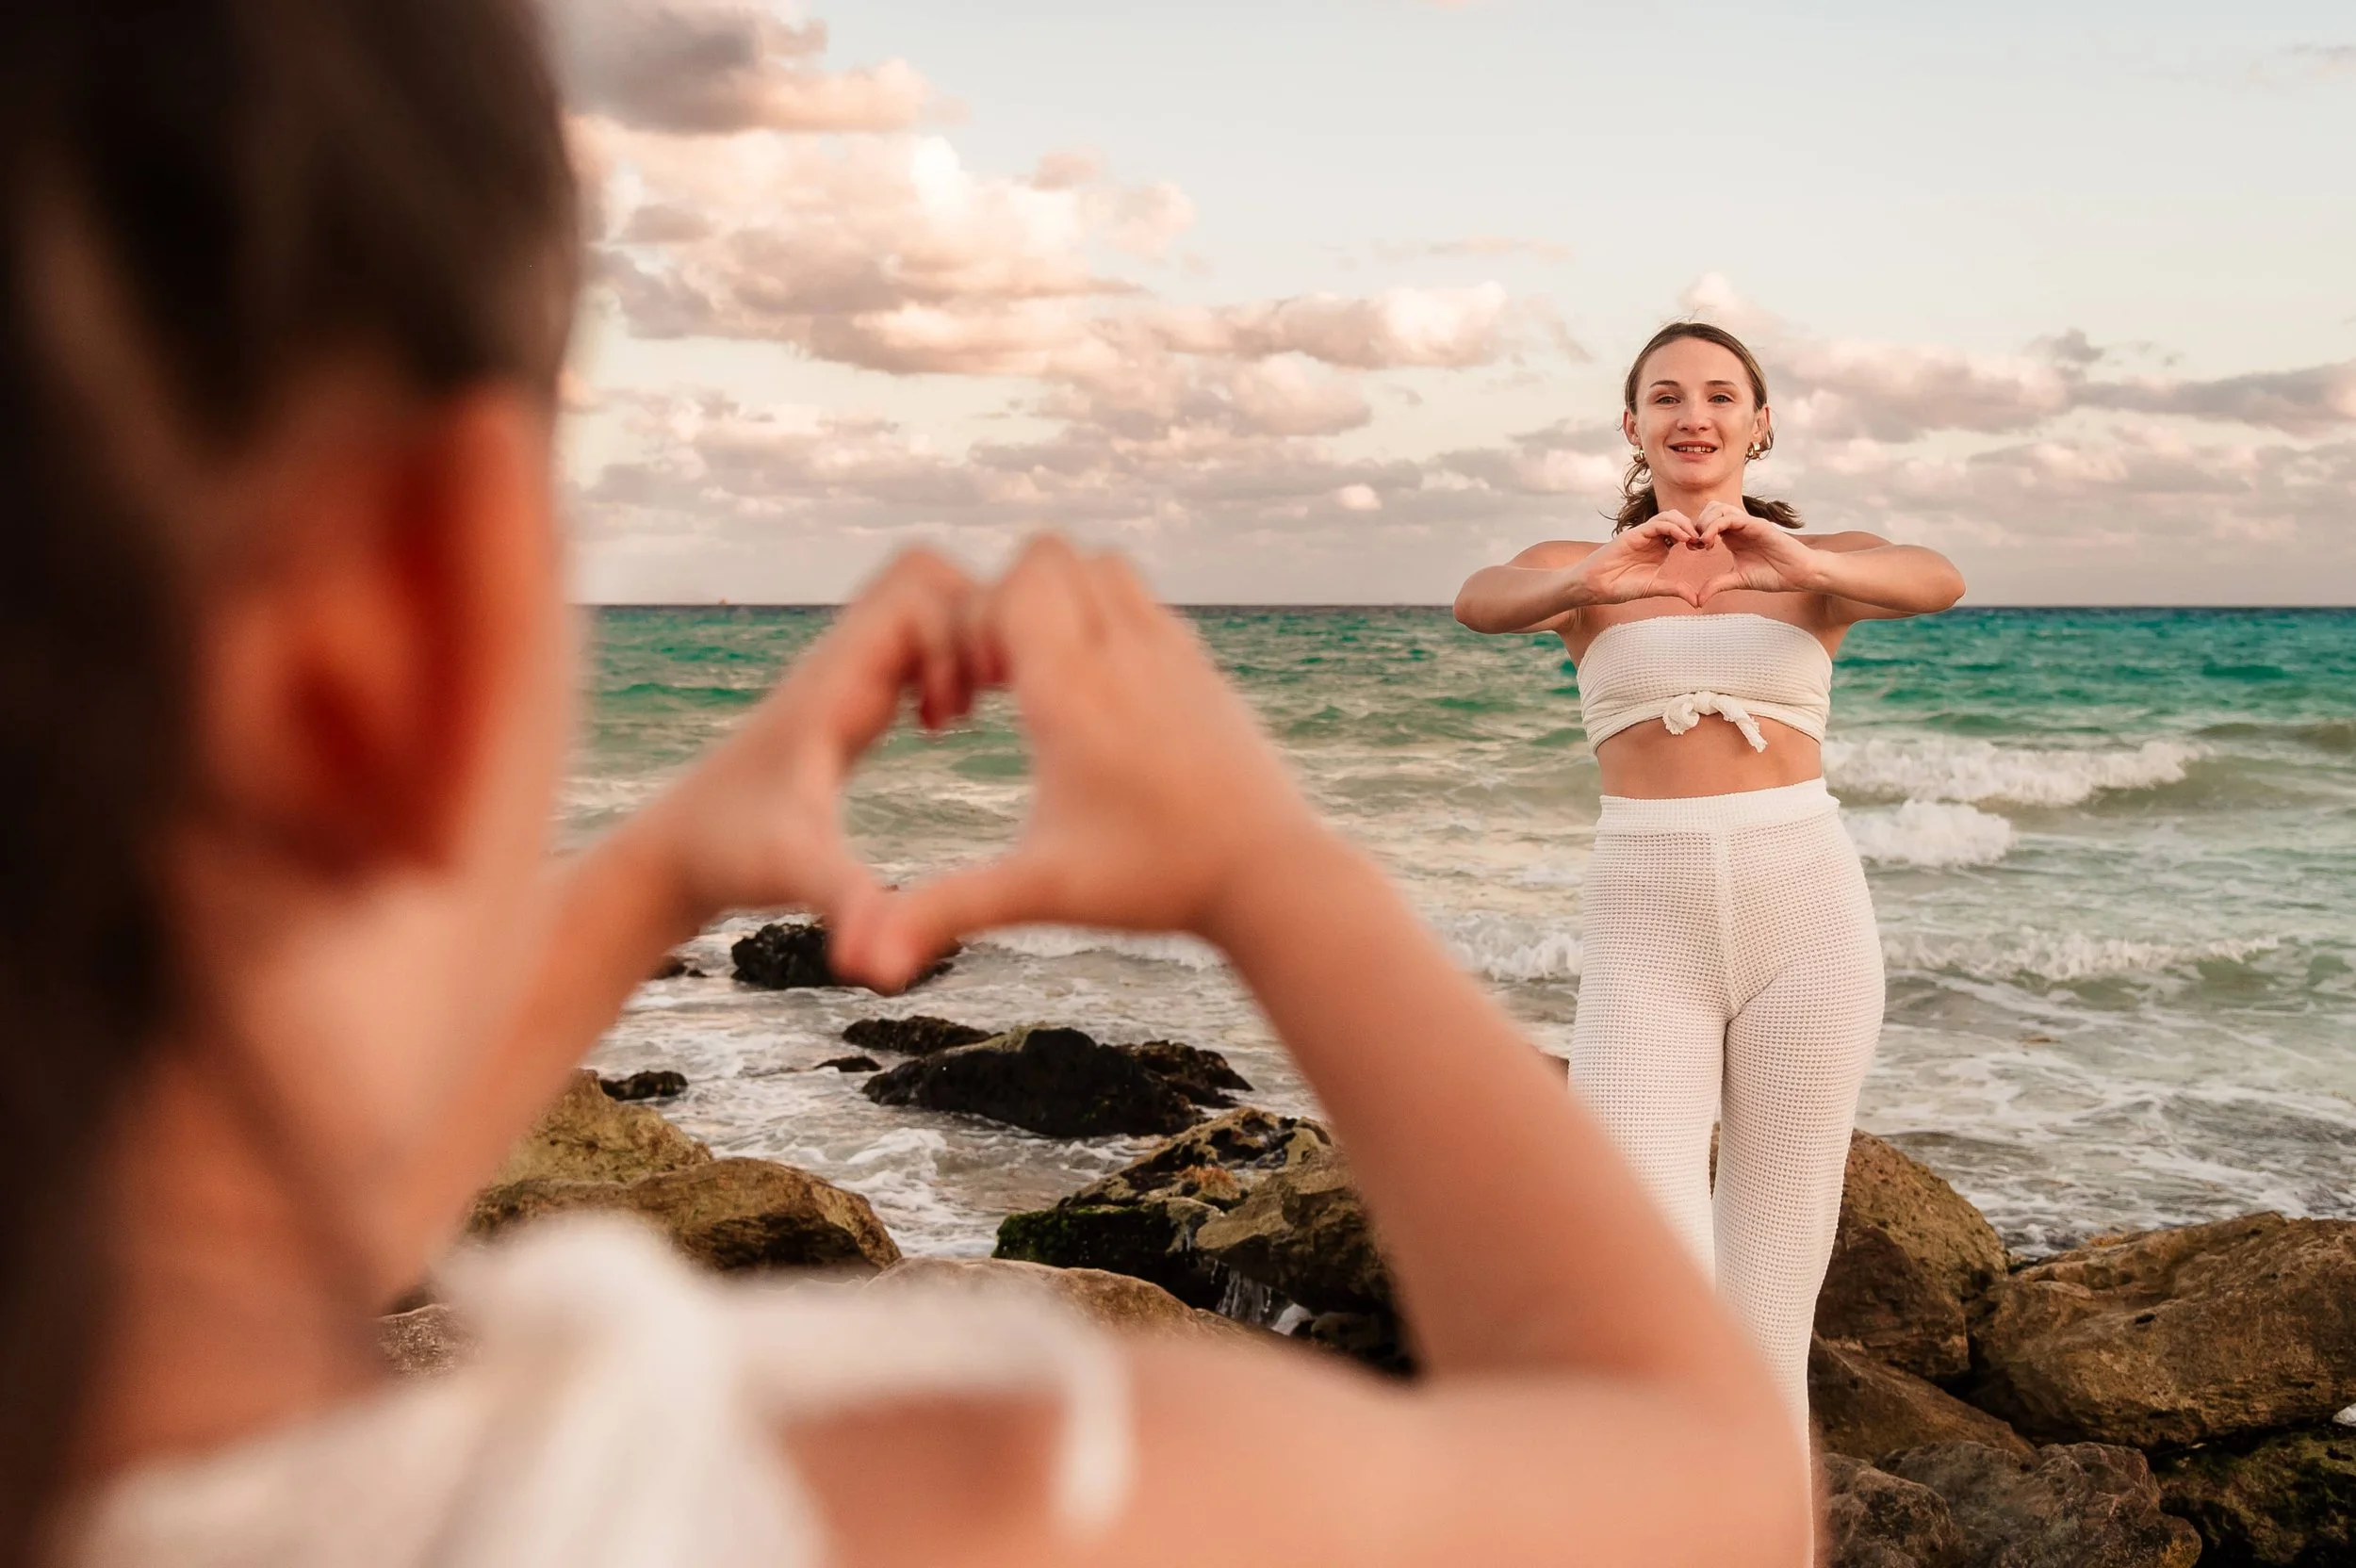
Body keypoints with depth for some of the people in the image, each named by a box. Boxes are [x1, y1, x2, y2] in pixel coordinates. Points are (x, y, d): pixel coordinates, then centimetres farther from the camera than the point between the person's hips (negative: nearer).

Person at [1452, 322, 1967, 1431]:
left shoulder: (1820, 563, 9)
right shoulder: (1580, 567, 9)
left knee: (1768, 1304, 4)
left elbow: (1937, 582, -15)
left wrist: (1808, 564, -35)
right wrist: (1588, 582, -36)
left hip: (1805, 918, 1)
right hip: (1645, 933, 0)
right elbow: (1482, 601, -15)